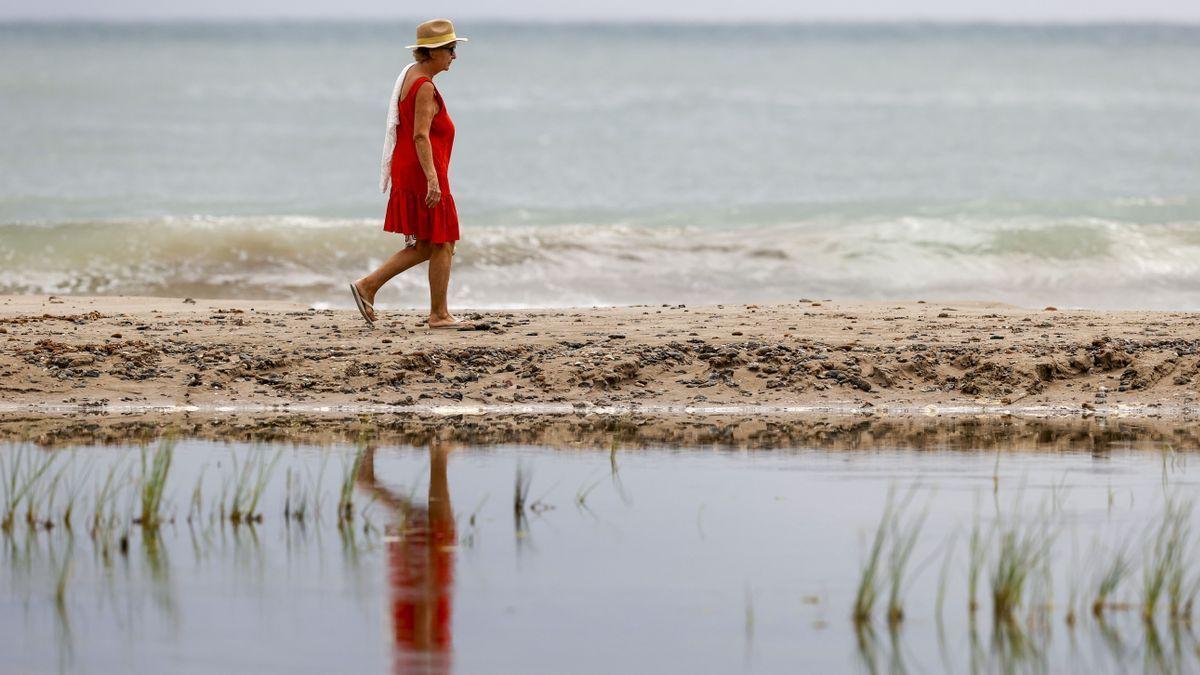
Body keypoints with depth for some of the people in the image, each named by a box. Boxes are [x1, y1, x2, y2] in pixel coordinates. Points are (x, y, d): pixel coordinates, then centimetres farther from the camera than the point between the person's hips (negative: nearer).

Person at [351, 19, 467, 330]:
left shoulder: (411, 75, 14)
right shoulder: (424, 86, -17)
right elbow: (421, 135, -25)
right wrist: (432, 179, -29)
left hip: (406, 172, 10)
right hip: (423, 172, -10)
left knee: (424, 247, 13)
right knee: (442, 244, 1)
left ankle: (367, 286, 8)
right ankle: (439, 314, 6)